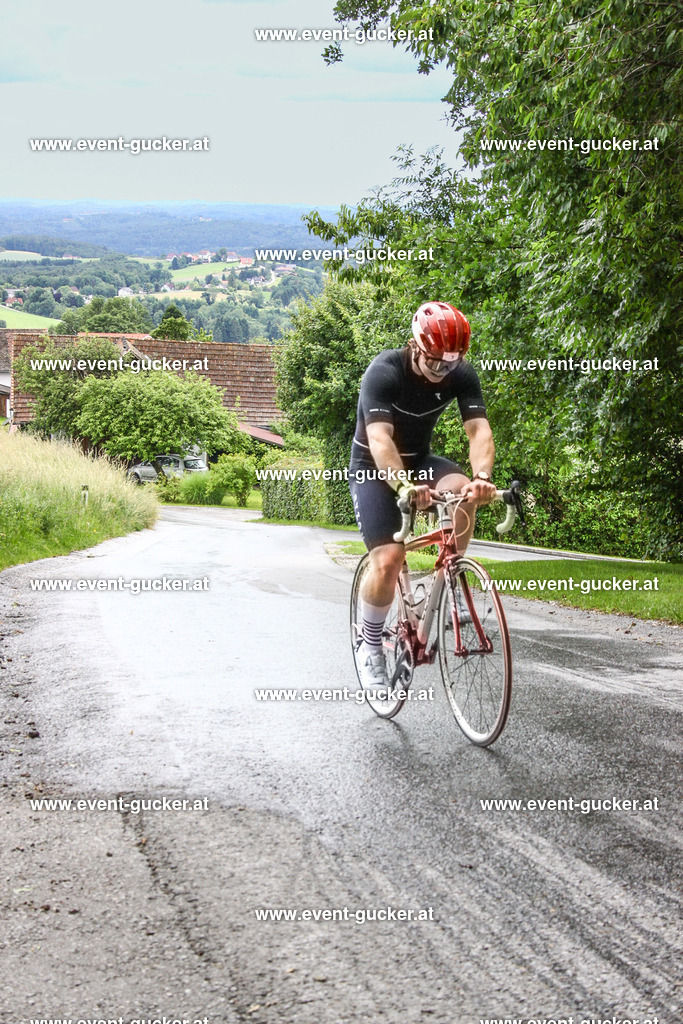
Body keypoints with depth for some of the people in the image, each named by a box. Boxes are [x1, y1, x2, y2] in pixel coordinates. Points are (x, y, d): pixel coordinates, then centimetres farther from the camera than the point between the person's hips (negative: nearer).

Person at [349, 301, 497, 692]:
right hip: (374, 468, -4)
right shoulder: (384, 372, -27)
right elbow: (379, 439, -39)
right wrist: (404, 487, -56)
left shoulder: (462, 374, -15)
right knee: (388, 562, -20)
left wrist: (482, 477, -46)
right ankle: (371, 647, 3)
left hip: (420, 461, 4)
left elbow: (479, 429, -26)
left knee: (464, 490, -30)